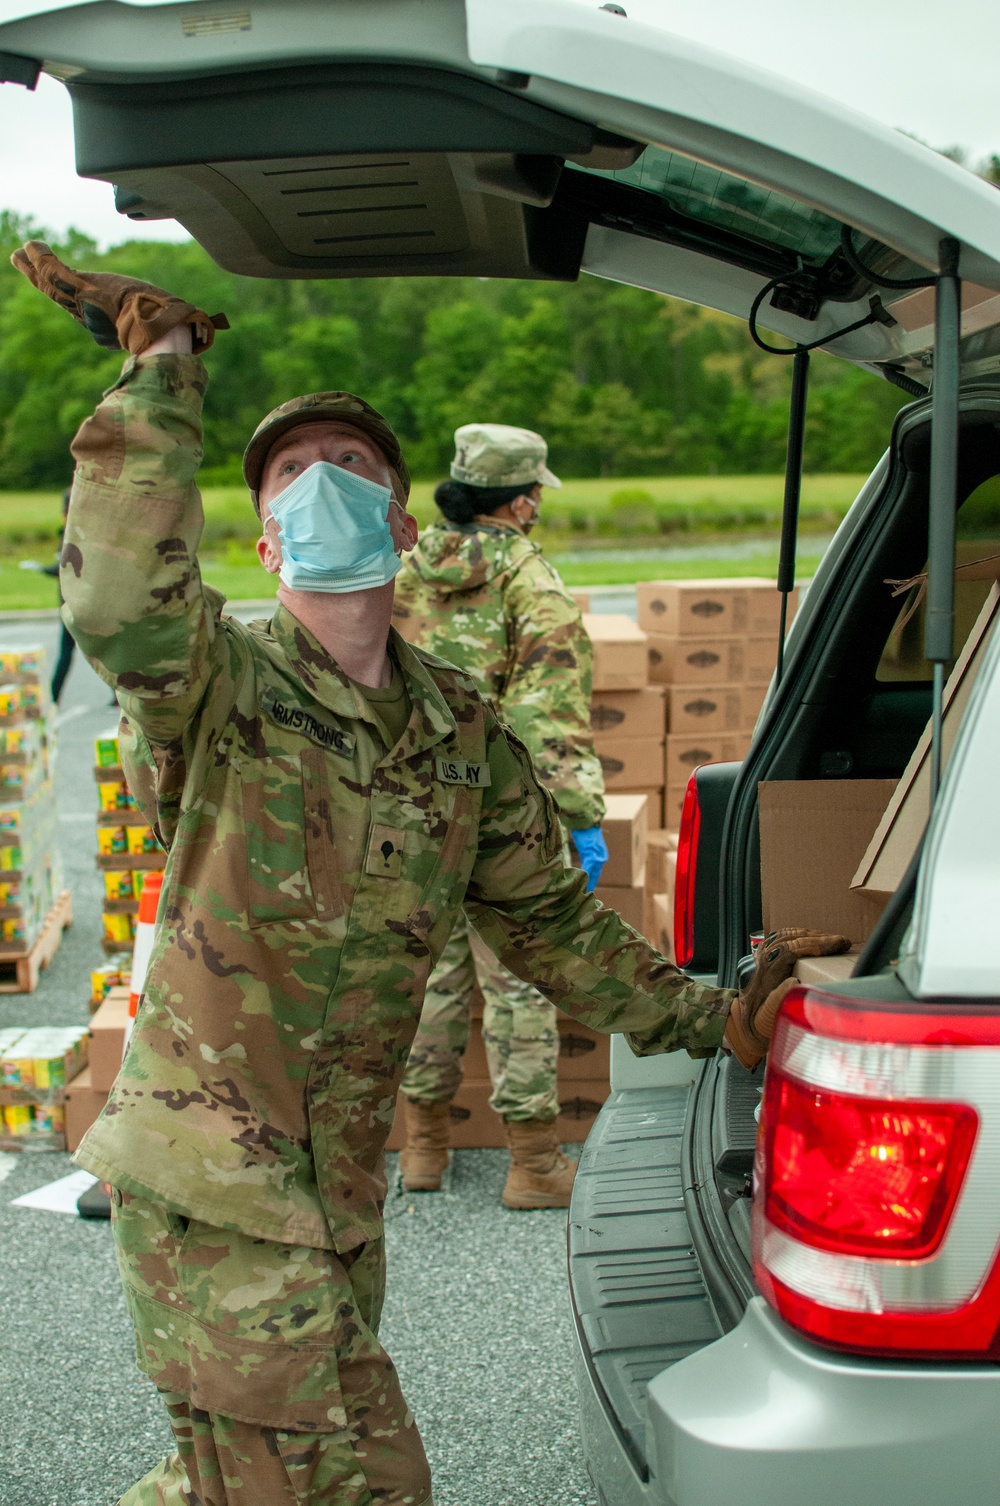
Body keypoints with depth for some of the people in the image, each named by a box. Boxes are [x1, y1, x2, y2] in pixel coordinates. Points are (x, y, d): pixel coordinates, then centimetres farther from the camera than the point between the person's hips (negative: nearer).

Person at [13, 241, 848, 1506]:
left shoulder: (463, 730, 5)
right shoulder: (222, 685, -13)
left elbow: (545, 916, 15)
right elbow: (122, 598, -37)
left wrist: (708, 1020, 11)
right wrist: (162, 366, -29)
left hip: (338, 1197, 6)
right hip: (210, 1184, -6)